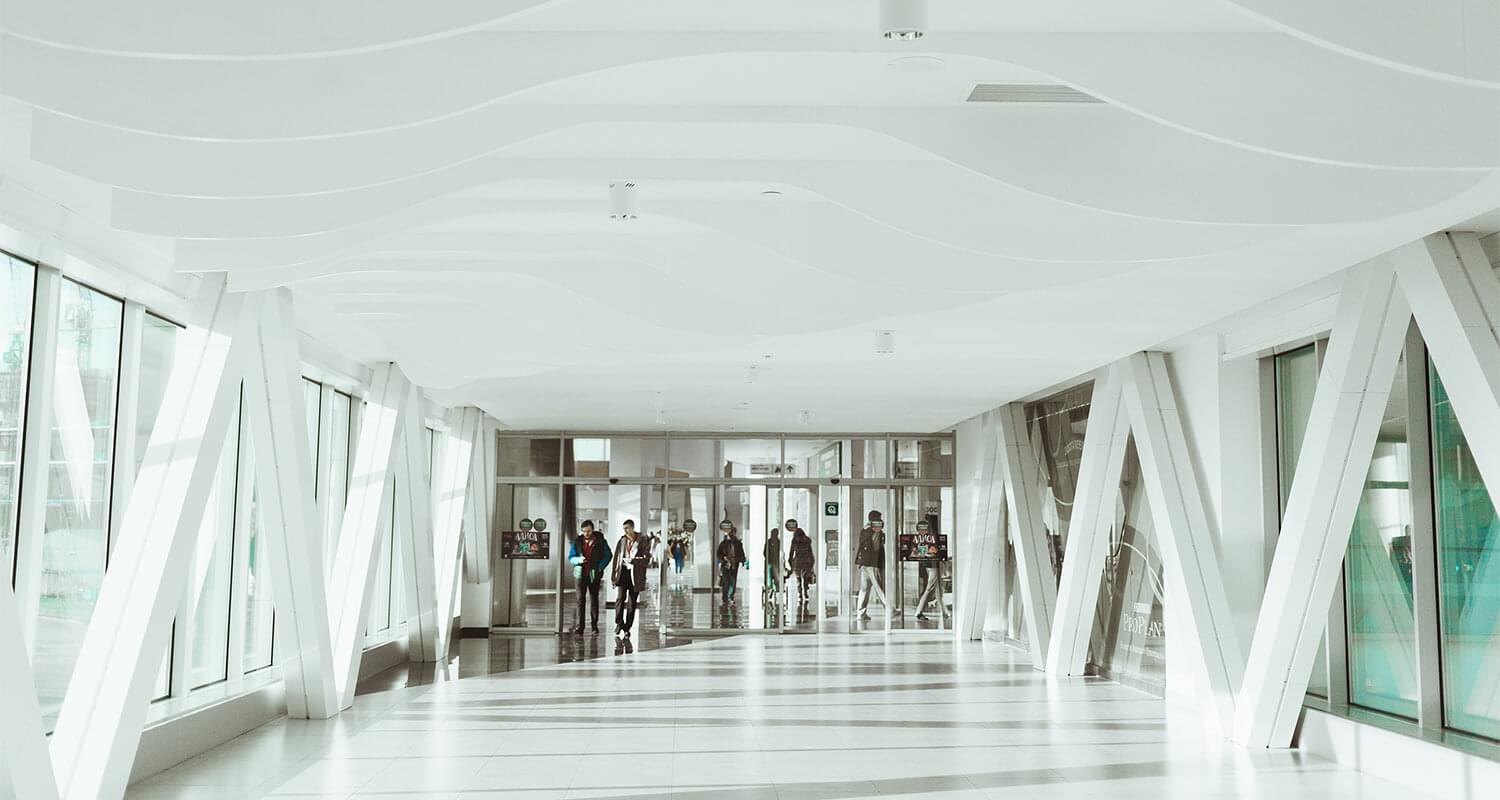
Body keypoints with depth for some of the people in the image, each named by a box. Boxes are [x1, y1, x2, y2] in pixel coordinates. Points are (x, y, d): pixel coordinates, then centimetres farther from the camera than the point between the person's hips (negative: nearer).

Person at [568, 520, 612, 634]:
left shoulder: (600, 541, 1)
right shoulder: (577, 541, 4)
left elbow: (607, 555, 7)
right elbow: (571, 557, 8)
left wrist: (599, 568, -5)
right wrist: (578, 560, -14)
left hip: (594, 574, -1)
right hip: (580, 573, 1)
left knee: (594, 599, 2)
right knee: (580, 599, -2)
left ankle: (594, 624, 7)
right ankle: (580, 625, 1)